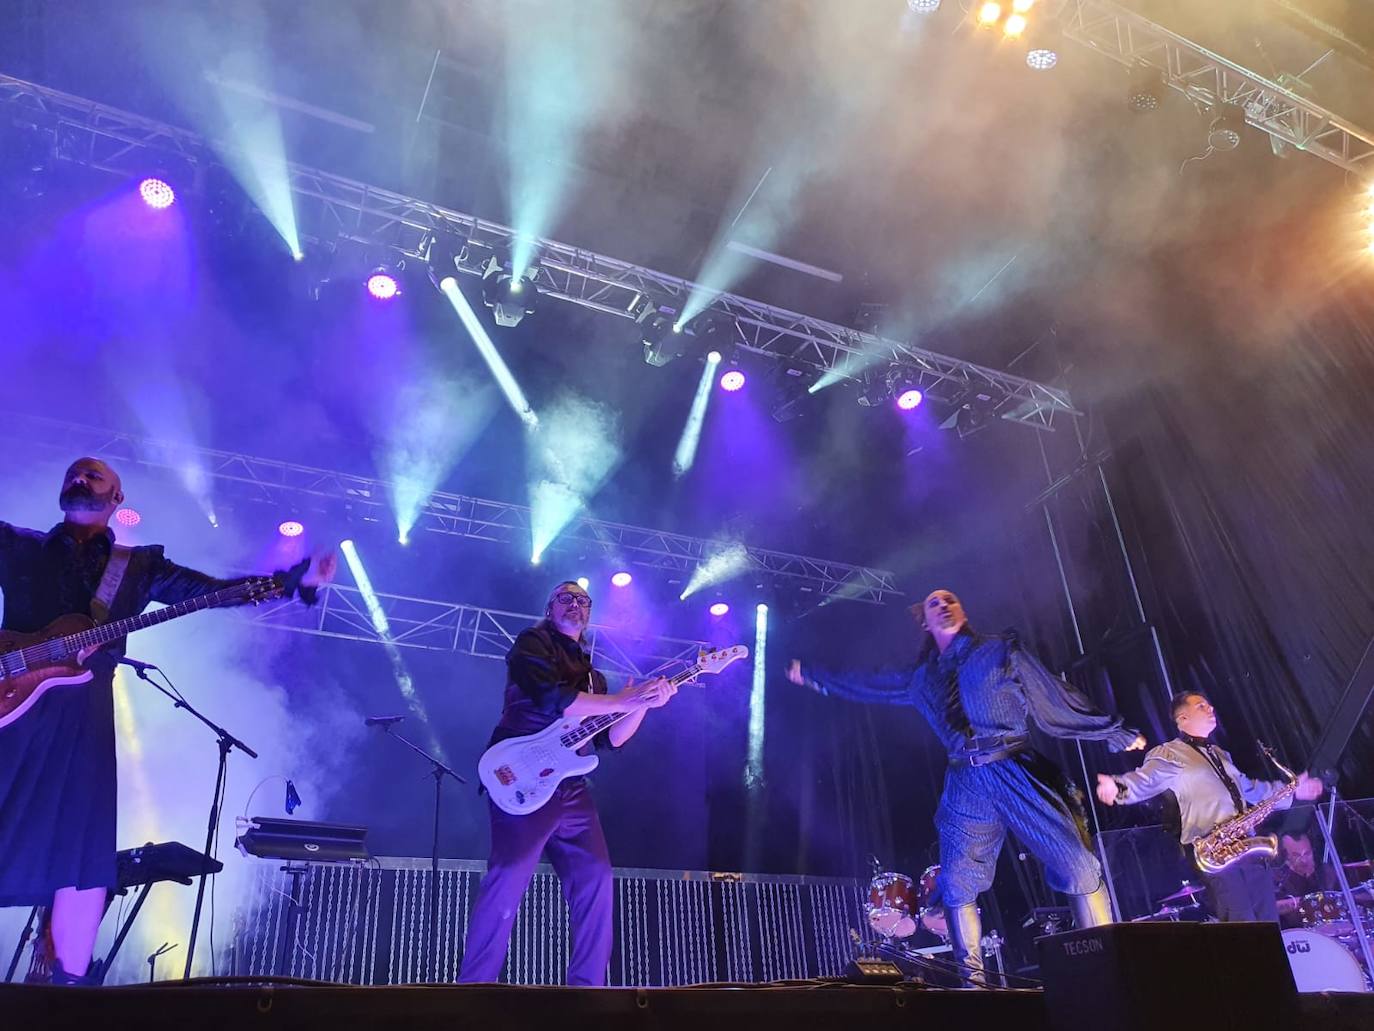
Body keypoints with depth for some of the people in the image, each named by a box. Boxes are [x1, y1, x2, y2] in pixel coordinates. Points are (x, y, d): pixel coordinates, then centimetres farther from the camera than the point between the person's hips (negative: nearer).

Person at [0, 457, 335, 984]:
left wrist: (296, 580, -2)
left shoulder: (139, 566, 15)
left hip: (84, 715, 1)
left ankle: (70, 980, 9)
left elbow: (213, 588, 8)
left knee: (81, 851, 0)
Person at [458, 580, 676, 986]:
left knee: (595, 877, 1)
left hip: (571, 788, 8)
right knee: (509, 877, -14)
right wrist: (624, 700, -15)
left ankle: (586, 985, 7)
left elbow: (610, 738, 17)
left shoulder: (591, 673, 24)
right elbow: (551, 697, -16)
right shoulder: (532, 643, 3)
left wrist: (644, 702, 1)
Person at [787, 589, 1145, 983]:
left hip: (1019, 771, -2)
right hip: (967, 783, 3)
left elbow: (1056, 697, 11)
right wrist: (810, 675, 30)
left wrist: (1117, 734, 11)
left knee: (1078, 866, -9)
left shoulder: (1001, 651, 9)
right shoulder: (921, 678, 18)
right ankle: (974, 978, 11)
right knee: (957, 885, -3)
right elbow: (865, 686, 27)